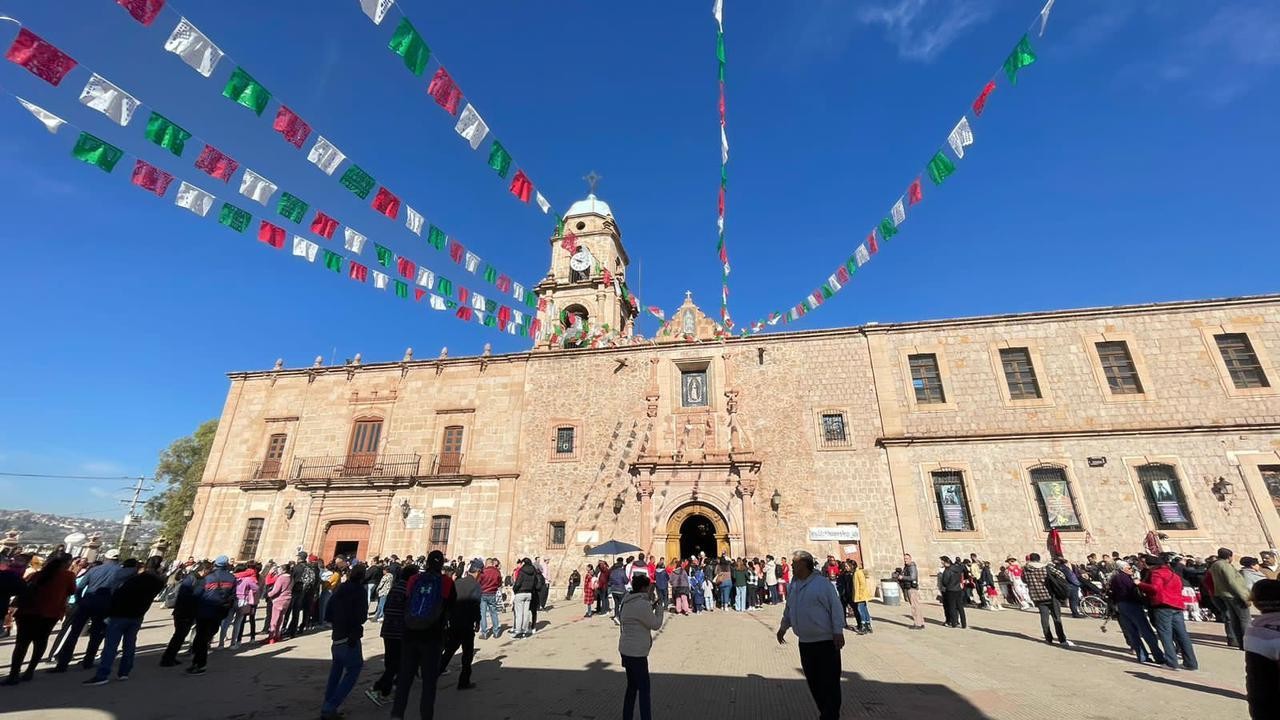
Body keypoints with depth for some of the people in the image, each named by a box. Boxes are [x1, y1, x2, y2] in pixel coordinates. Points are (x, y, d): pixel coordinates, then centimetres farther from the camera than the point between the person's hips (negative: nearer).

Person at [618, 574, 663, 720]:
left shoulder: (628, 602, 7)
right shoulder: (642, 604, -23)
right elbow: (655, 624, -14)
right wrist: (659, 607, 0)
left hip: (627, 650, 9)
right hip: (636, 653, -9)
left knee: (632, 686, 21)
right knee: (644, 689, 4)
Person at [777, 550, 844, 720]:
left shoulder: (822, 583, -14)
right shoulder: (793, 586, 7)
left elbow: (836, 608, -14)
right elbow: (788, 610, 18)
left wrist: (838, 631, -17)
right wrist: (783, 627, 21)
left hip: (826, 642, -7)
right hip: (805, 642, 7)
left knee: (829, 682, -1)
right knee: (813, 681, 14)